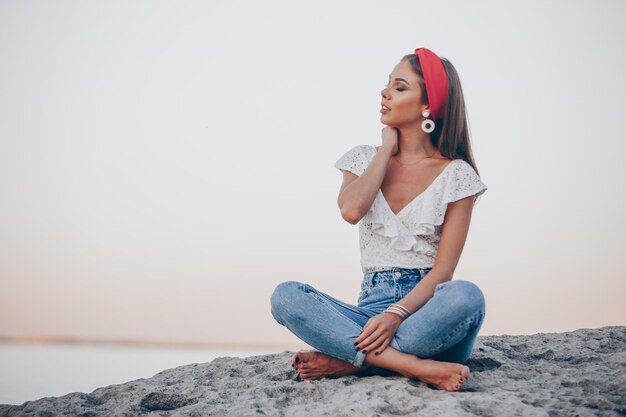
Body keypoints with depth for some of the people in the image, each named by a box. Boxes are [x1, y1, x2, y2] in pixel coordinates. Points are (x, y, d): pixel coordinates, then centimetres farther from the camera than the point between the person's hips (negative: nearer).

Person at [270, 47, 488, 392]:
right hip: (372, 308, 2)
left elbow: (443, 269, -8)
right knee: (286, 295, -23)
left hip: (427, 309, -2)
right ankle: (414, 367, -32)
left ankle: (348, 361, -24)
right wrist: (387, 147, -1)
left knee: (466, 296, -36)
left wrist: (396, 315, -25)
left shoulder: (455, 174, 0)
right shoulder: (364, 159, 11)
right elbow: (351, 210, -13)